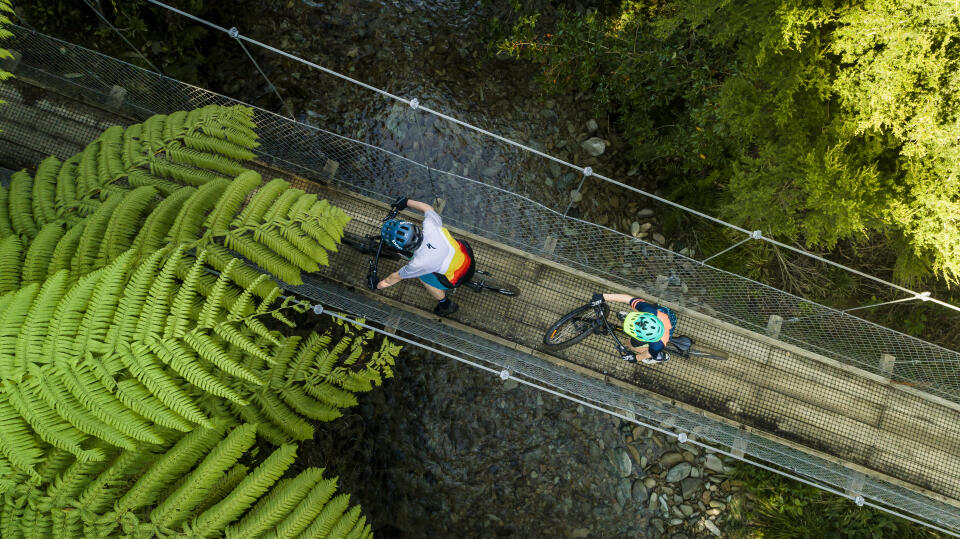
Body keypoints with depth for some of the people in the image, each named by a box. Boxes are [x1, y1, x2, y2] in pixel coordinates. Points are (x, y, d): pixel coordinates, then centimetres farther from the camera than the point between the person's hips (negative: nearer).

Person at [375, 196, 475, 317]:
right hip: (468, 252, 5)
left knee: (424, 277, 11)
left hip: (461, 276, -5)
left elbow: (397, 276, -12)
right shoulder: (430, 225, -24)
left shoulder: (418, 263, -31)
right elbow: (428, 208, 0)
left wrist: (379, 285, 6)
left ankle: (446, 305, 29)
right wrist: (407, 202, 11)